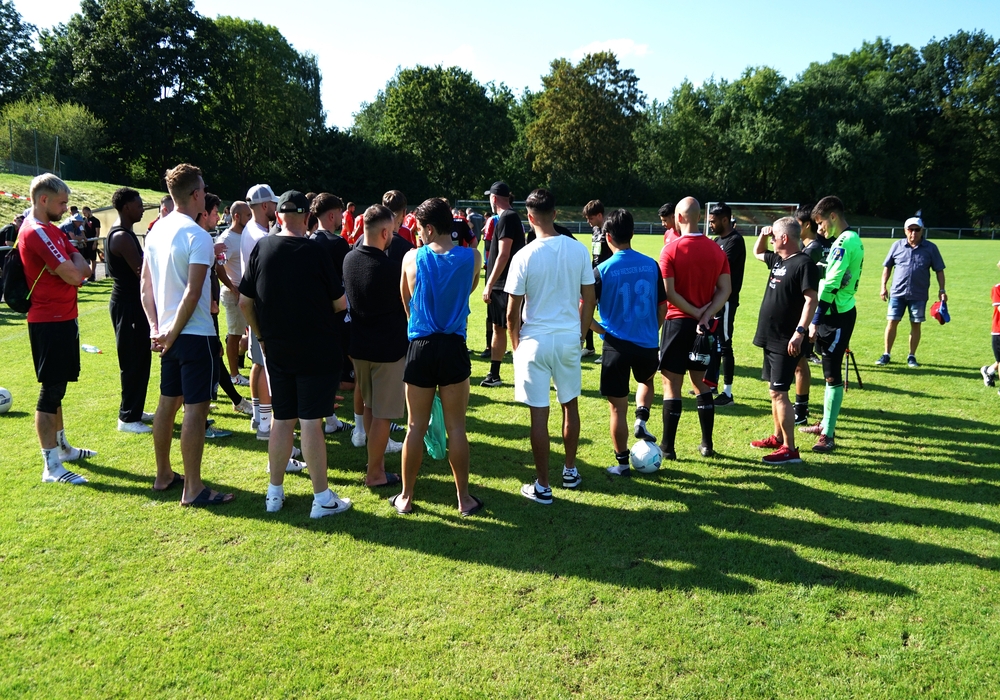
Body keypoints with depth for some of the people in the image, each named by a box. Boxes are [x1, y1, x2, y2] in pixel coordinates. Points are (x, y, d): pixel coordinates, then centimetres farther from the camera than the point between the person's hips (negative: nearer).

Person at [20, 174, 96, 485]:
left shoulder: (48, 229, 15)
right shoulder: (38, 232, -17)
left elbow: (82, 268, 13)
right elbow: (74, 276, -22)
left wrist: (76, 264, -9)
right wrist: (76, 263, -1)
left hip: (62, 319, 10)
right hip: (51, 322, -10)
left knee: (57, 388, 20)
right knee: (51, 391, -7)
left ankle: (61, 446, 34)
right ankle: (52, 466, -2)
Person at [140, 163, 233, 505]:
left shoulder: (157, 230, 9)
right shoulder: (197, 236, -16)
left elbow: (145, 285, 10)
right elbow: (192, 293, -20)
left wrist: (156, 328, 7)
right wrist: (173, 333, -12)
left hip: (168, 333, 9)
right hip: (194, 333, -8)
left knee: (168, 401, 17)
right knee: (196, 407, -3)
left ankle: (163, 475, 30)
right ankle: (193, 489, 2)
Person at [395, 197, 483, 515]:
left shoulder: (412, 258, -5)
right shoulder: (472, 257, -3)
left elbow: (406, 300, 7)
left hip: (420, 347, 0)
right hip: (454, 348, 0)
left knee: (416, 428, 9)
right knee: (456, 428, 8)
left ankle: (406, 497, 21)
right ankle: (464, 499, 18)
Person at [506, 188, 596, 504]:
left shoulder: (524, 256, -12)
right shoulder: (579, 250, -3)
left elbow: (512, 312, -8)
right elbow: (589, 300, 2)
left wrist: (516, 343, 8)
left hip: (535, 341, -3)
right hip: (569, 338, 3)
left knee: (539, 414, 4)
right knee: (570, 405, 20)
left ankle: (542, 486, 12)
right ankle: (570, 471, 33)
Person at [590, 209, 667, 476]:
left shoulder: (602, 270, -10)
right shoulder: (651, 265, 0)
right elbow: (662, 307, 7)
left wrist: (600, 329, 6)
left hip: (617, 345, -3)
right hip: (648, 344, 3)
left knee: (618, 407, 9)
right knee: (647, 380, 35)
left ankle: (622, 463, 17)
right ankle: (642, 420, 14)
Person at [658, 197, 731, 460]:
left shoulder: (671, 249, -11)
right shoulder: (717, 250, 5)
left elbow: (669, 292, -17)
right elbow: (725, 290, -1)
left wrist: (696, 312, -10)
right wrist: (705, 316, -10)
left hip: (678, 323, -5)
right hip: (704, 326, 5)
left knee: (672, 385, 2)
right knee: (702, 384, 16)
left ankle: (667, 447, 7)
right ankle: (707, 444, 21)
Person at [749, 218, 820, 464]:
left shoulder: (804, 263, -15)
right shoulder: (778, 260, 13)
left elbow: (811, 299, -21)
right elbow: (757, 253, 33)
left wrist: (800, 332, -29)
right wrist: (763, 235, 13)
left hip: (787, 342, -10)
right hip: (771, 338, 10)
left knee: (778, 393, -9)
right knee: (774, 391, 17)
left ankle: (790, 450, -5)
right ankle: (778, 438, 29)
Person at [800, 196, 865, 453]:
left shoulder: (844, 242, -17)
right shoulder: (852, 239, 14)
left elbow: (831, 285, -22)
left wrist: (815, 321, -22)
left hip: (836, 316, -10)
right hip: (840, 313, 10)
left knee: (832, 374, -6)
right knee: (830, 371, 18)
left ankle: (827, 435, 0)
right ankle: (826, 424, 30)